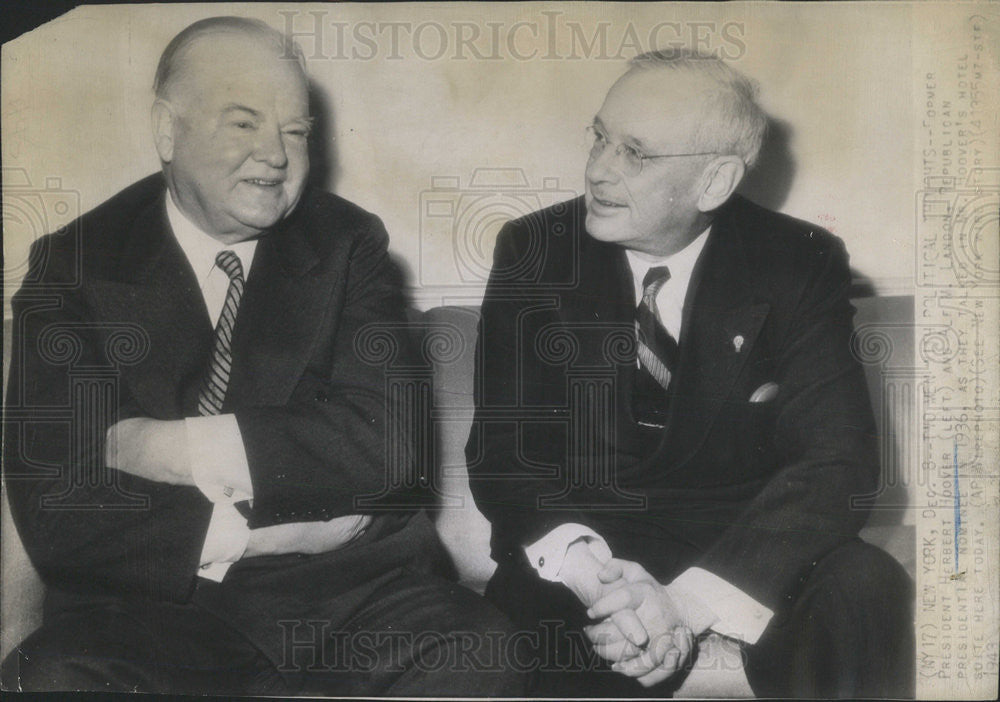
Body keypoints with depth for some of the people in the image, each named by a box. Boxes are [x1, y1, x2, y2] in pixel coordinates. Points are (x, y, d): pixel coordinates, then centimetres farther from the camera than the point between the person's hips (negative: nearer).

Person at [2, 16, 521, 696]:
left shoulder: (349, 243, 7)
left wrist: (170, 446, -9)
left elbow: (386, 441, -8)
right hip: (151, 607, 0)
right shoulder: (74, 266, 3)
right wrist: (255, 532, -11)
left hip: (351, 592, 0)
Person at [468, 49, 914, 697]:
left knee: (863, 589, -30)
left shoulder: (802, 265, -3)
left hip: (745, 553, 0)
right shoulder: (534, 251, -1)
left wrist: (690, 602, -26)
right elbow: (502, 450, -5)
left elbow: (836, 462, -12)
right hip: (589, 539, 0)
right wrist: (588, 568, -26)